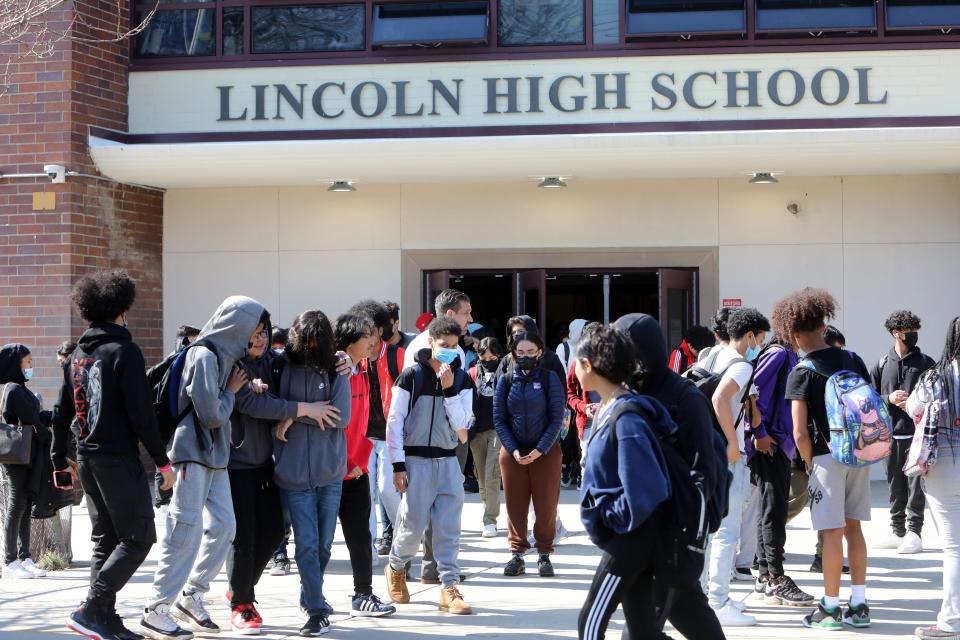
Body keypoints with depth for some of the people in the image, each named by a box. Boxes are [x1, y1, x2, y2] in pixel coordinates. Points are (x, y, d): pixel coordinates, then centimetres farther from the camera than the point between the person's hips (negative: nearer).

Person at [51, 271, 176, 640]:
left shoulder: (78, 355, 12)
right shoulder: (124, 351, -11)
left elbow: (62, 412, 16)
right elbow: (141, 412, -17)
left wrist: (61, 459, 25)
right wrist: (162, 460, -11)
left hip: (88, 459, 8)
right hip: (119, 459, -8)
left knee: (105, 540, 13)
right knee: (139, 537, -4)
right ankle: (91, 610, -11)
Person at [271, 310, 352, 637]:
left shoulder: (335, 370, -1)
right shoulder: (283, 367, 1)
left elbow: (341, 417, -9)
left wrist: (296, 413, -12)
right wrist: (315, 411, -14)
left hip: (330, 472, 1)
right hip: (294, 473, -1)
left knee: (324, 544, 11)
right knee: (307, 543, -4)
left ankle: (310, 597, 32)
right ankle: (317, 610, 5)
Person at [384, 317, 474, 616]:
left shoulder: (463, 380, 5)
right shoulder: (411, 376, -4)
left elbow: (461, 424, -4)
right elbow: (394, 421, -4)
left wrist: (449, 389, -14)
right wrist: (398, 465, -8)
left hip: (448, 461, 3)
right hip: (415, 460, -3)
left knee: (448, 528, -1)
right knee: (414, 524, 0)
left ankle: (450, 587, 3)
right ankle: (395, 568, 28)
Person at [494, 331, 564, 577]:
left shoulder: (550, 379, -2)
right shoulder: (506, 381, 4)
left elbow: (556, 418, -5)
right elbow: (499, 419, 3)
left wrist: (540, 450, -14)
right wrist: (513, 450, -9)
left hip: (545, 452, -2)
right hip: (512, 453, 2)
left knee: (546, 506, 2)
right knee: (515, 506, 4)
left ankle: (544, 555, 14)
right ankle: (517, 554, 13)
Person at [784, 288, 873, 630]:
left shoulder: (801, 373, -10)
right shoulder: (853, 360, 7)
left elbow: (800, 433, -15)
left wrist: (810, 463, 0)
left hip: (827, 457, -5)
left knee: (833, 532, 0)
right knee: (853, 528, 13)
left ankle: (831, 608, 9)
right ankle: (859, 605, 17)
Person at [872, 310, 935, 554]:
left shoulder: (925, 363, 2)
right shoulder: (882, 365, 7)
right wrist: (889, 399, -7)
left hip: (917, 433, -2)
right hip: (891, 433, 3)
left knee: (916, 484, -3)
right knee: (895, 484, 10)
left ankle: (914, 532, 3)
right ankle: (897, 531, 19)